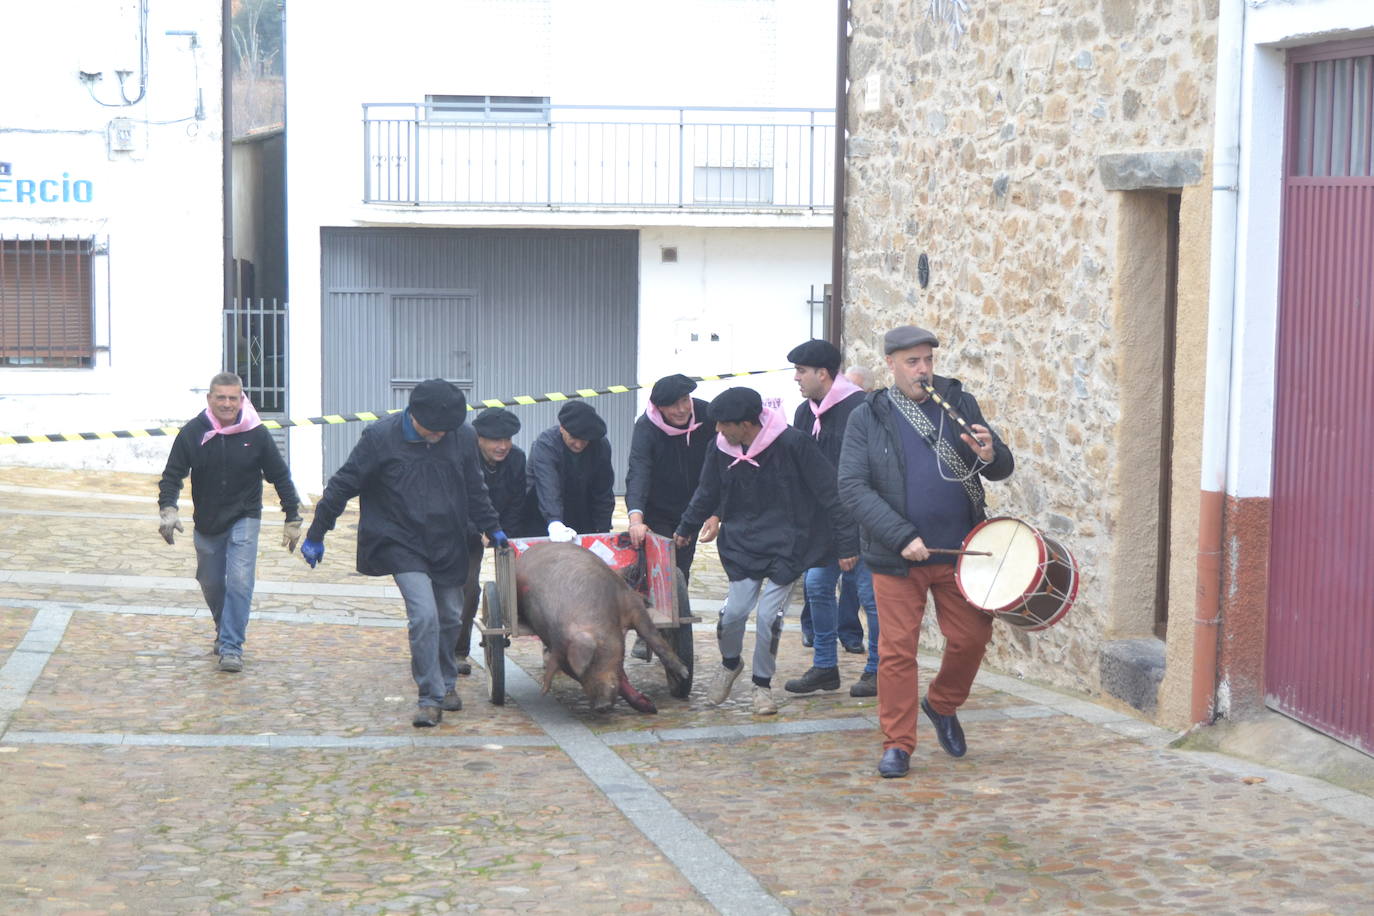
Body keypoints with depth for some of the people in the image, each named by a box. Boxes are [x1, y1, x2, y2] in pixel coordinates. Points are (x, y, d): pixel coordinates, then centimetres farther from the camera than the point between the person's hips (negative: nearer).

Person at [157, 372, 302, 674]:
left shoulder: (256, 434, -10)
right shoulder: (192, 433, -9)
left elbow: (280, 476, -1)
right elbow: (172, 475, -3)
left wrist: (293, 518, 0)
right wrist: (167, 508, -20)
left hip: (244, 519, -2)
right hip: (206, 523, 2)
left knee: (239, 581, -15)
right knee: (211, 584, 14)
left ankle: (231, 647, -10)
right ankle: (224, 631, 40)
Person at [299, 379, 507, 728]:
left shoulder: (462, 437, -1)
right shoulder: (380, 437, -12)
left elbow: (475, 490, 16)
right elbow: (343, 485, -5)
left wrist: (492, 528, 21)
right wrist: (316, 535, -2)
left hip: (448, 544, 4)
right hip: (402, 545, -4)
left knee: (450, 617, 12)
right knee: (424, 616, -17)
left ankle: (446, 684, 35)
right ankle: (431, 698, -8)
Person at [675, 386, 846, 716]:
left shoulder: (792, 443, -18)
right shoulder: (722, 449, -3)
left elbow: (827, 491, -14)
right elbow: (706, 494, 15)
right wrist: (685, 529, 25)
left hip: (786, 546, -4)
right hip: (742, 546, 4)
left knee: (769, 617, -7)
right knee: (733, 612, -4)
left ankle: (763, 684, 16)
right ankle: (729, 663, 28)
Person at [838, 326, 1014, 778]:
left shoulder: (960, 403, 6)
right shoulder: (867, 418, -2)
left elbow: (1003, 469, 9)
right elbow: (853, 486, -9)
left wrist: (989, 455, -17)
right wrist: (902, 537, -19)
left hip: (959, 553, 2)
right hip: (896, 558, -2)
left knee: (971, 638, 5)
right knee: (896, 651, 0)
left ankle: (941, 705, 33)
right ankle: (897, 744, 12)